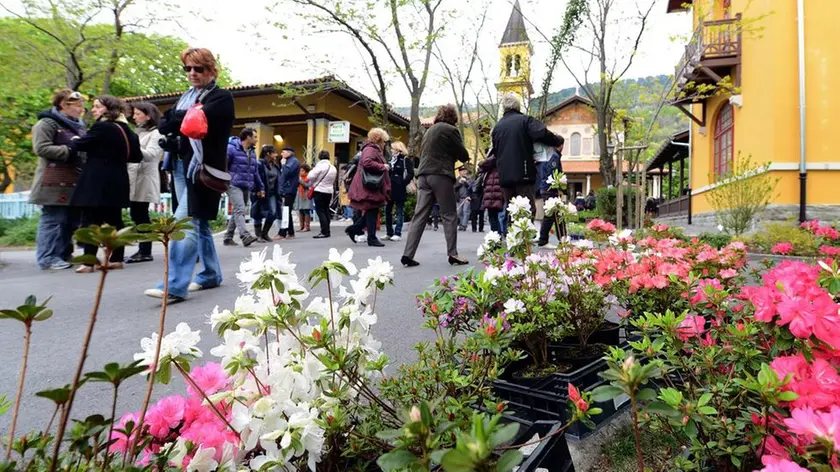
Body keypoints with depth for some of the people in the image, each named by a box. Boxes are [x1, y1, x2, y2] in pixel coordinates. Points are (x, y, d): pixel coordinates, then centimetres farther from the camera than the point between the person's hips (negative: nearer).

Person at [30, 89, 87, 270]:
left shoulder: (79, 126, 21)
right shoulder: (47, 123, -5)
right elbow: (41, 148, -15)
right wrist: (70, 151, -16)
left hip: (75, 181, 8)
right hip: (55, 182, -8)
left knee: (72, 220, 9)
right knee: (53, 220, -6)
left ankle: (64, 254, 19)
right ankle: (48, 257, -2)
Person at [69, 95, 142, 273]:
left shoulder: (101, 127, -12)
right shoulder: (125, 129, 12)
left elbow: (80, 145, -8)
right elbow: (136, 156, 15)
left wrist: (73, 140, 12)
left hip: (97, 182, -8)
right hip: (117, 181, 8)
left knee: (91, 221, -6)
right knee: (114, 220, 10)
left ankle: (88, 262, -7)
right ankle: (116, 259, 14)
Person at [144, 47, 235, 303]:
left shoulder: (222, 97, -2)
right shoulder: (186, 96, 19)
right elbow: (163, 123, 9)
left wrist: (175, 119, -3)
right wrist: (183, 121, -10)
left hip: (202, 168, -8)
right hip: (181, 165, 8)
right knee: (198, 222, 12)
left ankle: (175, 286, -16)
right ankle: (211, 274, 24)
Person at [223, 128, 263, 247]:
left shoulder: (252, 153, 18)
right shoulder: (232, 148, -5)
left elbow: (255, 171, 23)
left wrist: (260, 187, 20)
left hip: (247, 187, 8)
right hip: (234, 185, -8)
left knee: (237, 212, 11)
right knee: (240, 210, -19)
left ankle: (228, 237, 19)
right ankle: (245, 236, -31)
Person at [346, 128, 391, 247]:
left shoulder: (375, 150, 22)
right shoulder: (370, 149, -12)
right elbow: (366, 162, -29)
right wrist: (382, 166, -21)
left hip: (374, 187, 10)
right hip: (370, 187, -10)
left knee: (371, 212, 12)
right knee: (372, 212, -6)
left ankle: (353, 229, 17)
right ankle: (372, 238, 0)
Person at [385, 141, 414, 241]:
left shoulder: (405, 160, -5)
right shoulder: (391, 159, 14)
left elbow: (410, 174, -12)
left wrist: (403, 183, -17)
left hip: (399, 190, -7)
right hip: (390, 189, 7)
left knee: (399, 212, 1)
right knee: (387, 210, 9)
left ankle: (398, 233, 5)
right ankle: (389, 233, 17)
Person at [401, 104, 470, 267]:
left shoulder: (429, 131, 21)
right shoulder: (451, 130, -1)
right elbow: (464, 155, 0)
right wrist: (454, 154, 22)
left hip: (424, 175, 6)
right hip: (441, 175, -6)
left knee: (420, 216, 2)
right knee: (449, 216, 1)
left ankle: (408, 255, -4)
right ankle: (453, 254, 0)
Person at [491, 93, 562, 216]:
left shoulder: (497, 127, 14)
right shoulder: (525, 120, -2)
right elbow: (542, 134, -17)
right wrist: (557, 141, -1)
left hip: (504, 175, 5)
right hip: (523, 173, -5)